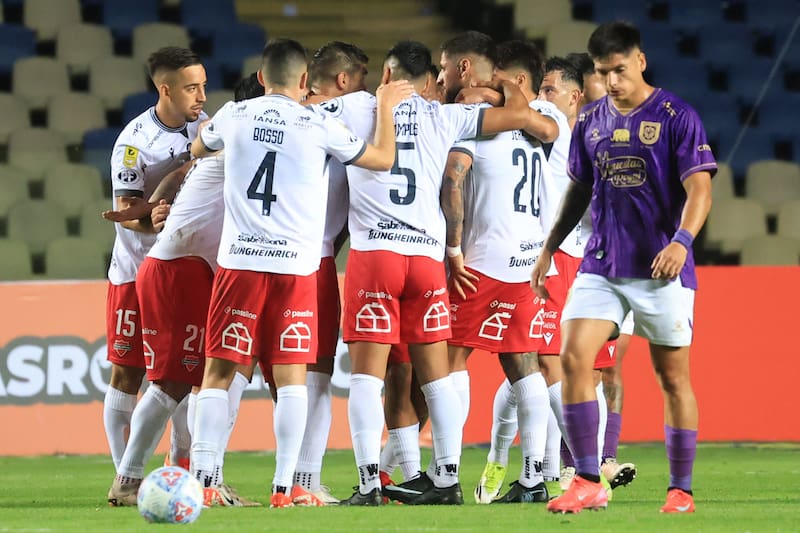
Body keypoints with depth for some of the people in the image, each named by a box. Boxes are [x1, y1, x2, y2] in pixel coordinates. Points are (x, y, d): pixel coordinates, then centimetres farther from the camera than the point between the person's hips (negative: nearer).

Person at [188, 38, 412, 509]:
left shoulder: (235, 116, 5)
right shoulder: (319, 126, -2)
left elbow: (197, 149, 27)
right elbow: (383, 158, 10)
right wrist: (386, 107, 24)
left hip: (239, 262, 1)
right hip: (297, 265, -1)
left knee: (219, 372, 5)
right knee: (291, 377, 3)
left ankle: (201, 477, -2)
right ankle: (284, 486, -1)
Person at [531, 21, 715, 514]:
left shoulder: (676, 117, -7)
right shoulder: (591, 122, 9)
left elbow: (699, 189, -13)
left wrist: (682, 240, -29)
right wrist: (549, 249, 17)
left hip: (661, 269, -4)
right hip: (601, 265, 4)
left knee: (673, 376, 2)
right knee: (574, 359, -11)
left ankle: (682, 491, 12)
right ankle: (589, 484, -7)